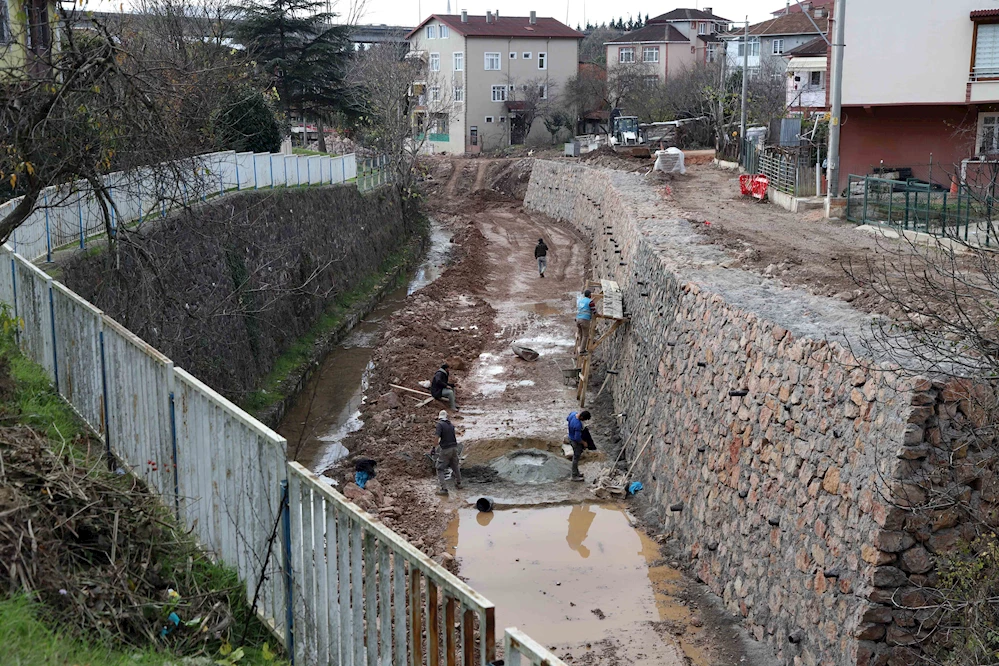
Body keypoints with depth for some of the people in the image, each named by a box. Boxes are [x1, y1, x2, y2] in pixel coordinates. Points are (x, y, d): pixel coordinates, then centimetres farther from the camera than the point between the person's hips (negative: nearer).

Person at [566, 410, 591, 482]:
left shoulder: (573, 414, -14)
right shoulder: (578, 425, -38)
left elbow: (567, 418, 10)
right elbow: (577, 438, -31)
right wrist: (583, 443, -13)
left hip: (571, 437, 9)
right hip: (575, 441, -9)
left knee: (575, 456, 23)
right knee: (576, 458, 7)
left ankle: (576, 473, 38)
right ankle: (574, 476, 21)